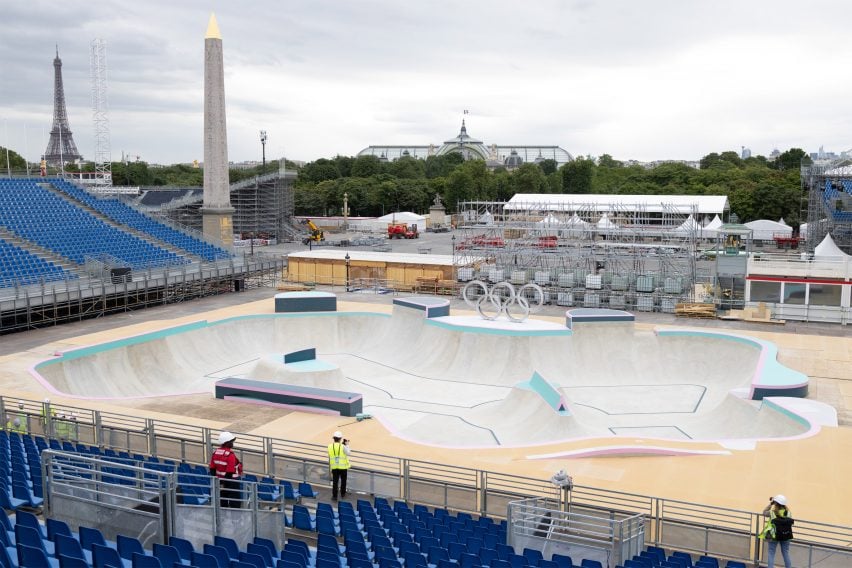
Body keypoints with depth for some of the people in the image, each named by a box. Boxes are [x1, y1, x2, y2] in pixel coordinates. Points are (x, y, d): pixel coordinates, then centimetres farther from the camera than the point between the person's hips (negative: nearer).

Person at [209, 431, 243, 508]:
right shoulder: (230, 455, -21)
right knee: (235, 503, 0)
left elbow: (212, 469, 8)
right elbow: (230, 472, -23)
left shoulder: (216, 453, 3)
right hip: (231, 481, -8)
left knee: (222, 504, 15)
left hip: (220, 481, 8)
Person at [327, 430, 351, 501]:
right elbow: (348, 453, -2)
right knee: (343, 481, 16)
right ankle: (343, 495, 27)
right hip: (343, 467, -2)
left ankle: (334, 496, 5)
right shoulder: (343, 447, -17)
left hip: (334, 467, 2)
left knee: (335, 482, 6)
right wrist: (347, 445, 8)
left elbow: (330, 456, 7)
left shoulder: (330, 446, -7)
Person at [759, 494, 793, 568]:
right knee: (786, 554, 16)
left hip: (774, 535, -3)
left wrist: (770, 503, 4)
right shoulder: (787, 512, -10)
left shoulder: (772, 512, -18)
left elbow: (764, 512, 1)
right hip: (786, 535, 3)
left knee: (771, 554, 6)